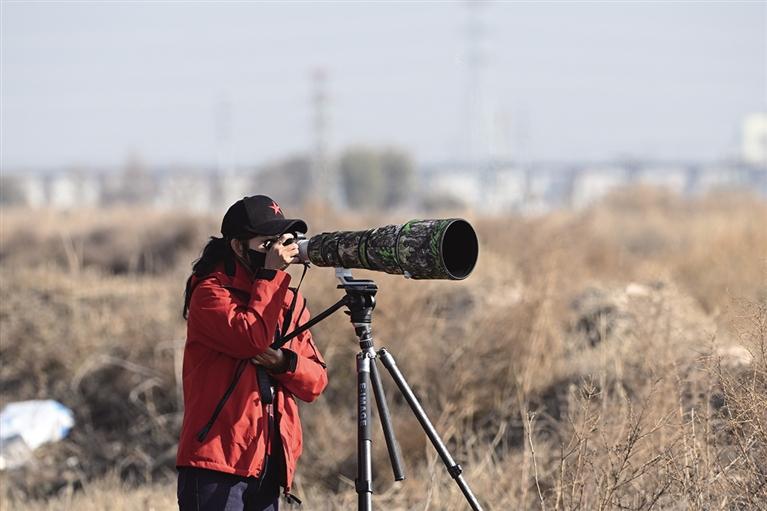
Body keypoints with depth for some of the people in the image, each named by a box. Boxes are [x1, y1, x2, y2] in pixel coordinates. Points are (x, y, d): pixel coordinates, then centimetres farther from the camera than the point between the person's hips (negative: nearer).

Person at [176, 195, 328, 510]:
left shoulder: (290, 302, 17)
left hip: (268, 468, 7)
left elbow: (316, 383, 13)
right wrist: (272, 275, -14)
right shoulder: (211, 292, -4)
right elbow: (253, 338, -22)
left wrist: (285, 362, -8)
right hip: (216, 463, -7)